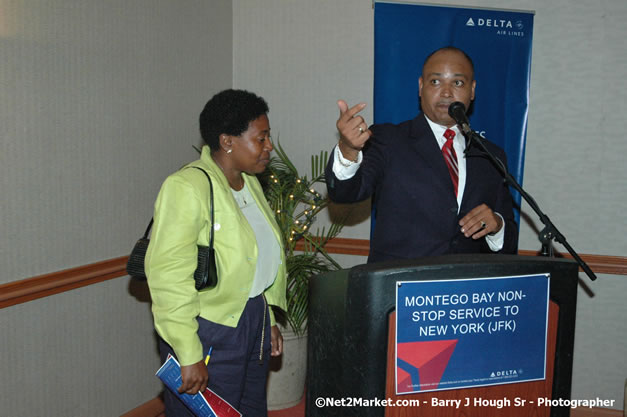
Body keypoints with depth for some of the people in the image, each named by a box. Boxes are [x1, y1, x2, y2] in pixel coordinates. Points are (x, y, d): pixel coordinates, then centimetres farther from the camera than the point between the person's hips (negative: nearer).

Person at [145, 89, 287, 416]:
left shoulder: (249, 182, 10)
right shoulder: (187, 187, -18)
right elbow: (168, 273, -24)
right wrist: (189, 355, -24)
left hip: (253, 323, 9)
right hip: (209, 334, -8)